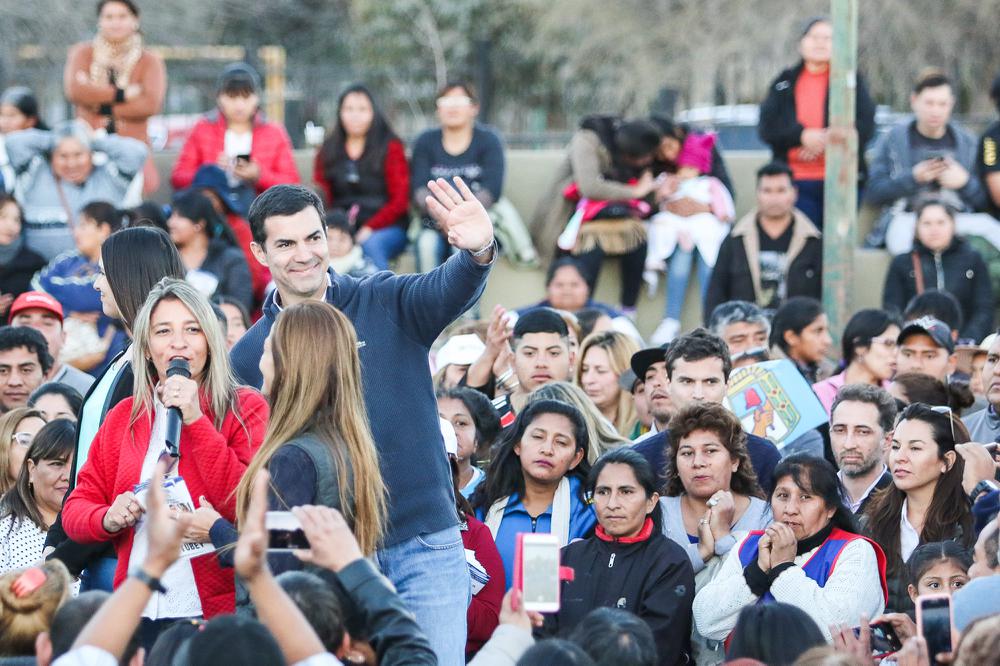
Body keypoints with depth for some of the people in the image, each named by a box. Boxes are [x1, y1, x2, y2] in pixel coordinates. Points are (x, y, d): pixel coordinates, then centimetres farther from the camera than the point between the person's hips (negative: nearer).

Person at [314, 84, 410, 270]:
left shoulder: (390, 147, 8)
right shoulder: (327, 152, 16)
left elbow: (400, 201, 1)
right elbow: (321, 198, 11)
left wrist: (369, 229, -12)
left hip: (386, 228, -2)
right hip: (341, 230, 2)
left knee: (371, 245, -36)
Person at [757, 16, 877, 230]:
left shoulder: (852, 81, 8)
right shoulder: (785, 82, 12)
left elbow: (866, 126, -3)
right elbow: (767, 127, 2)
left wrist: (827, 140, -16)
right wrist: (802, 135, -15)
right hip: (796, 180, 1)